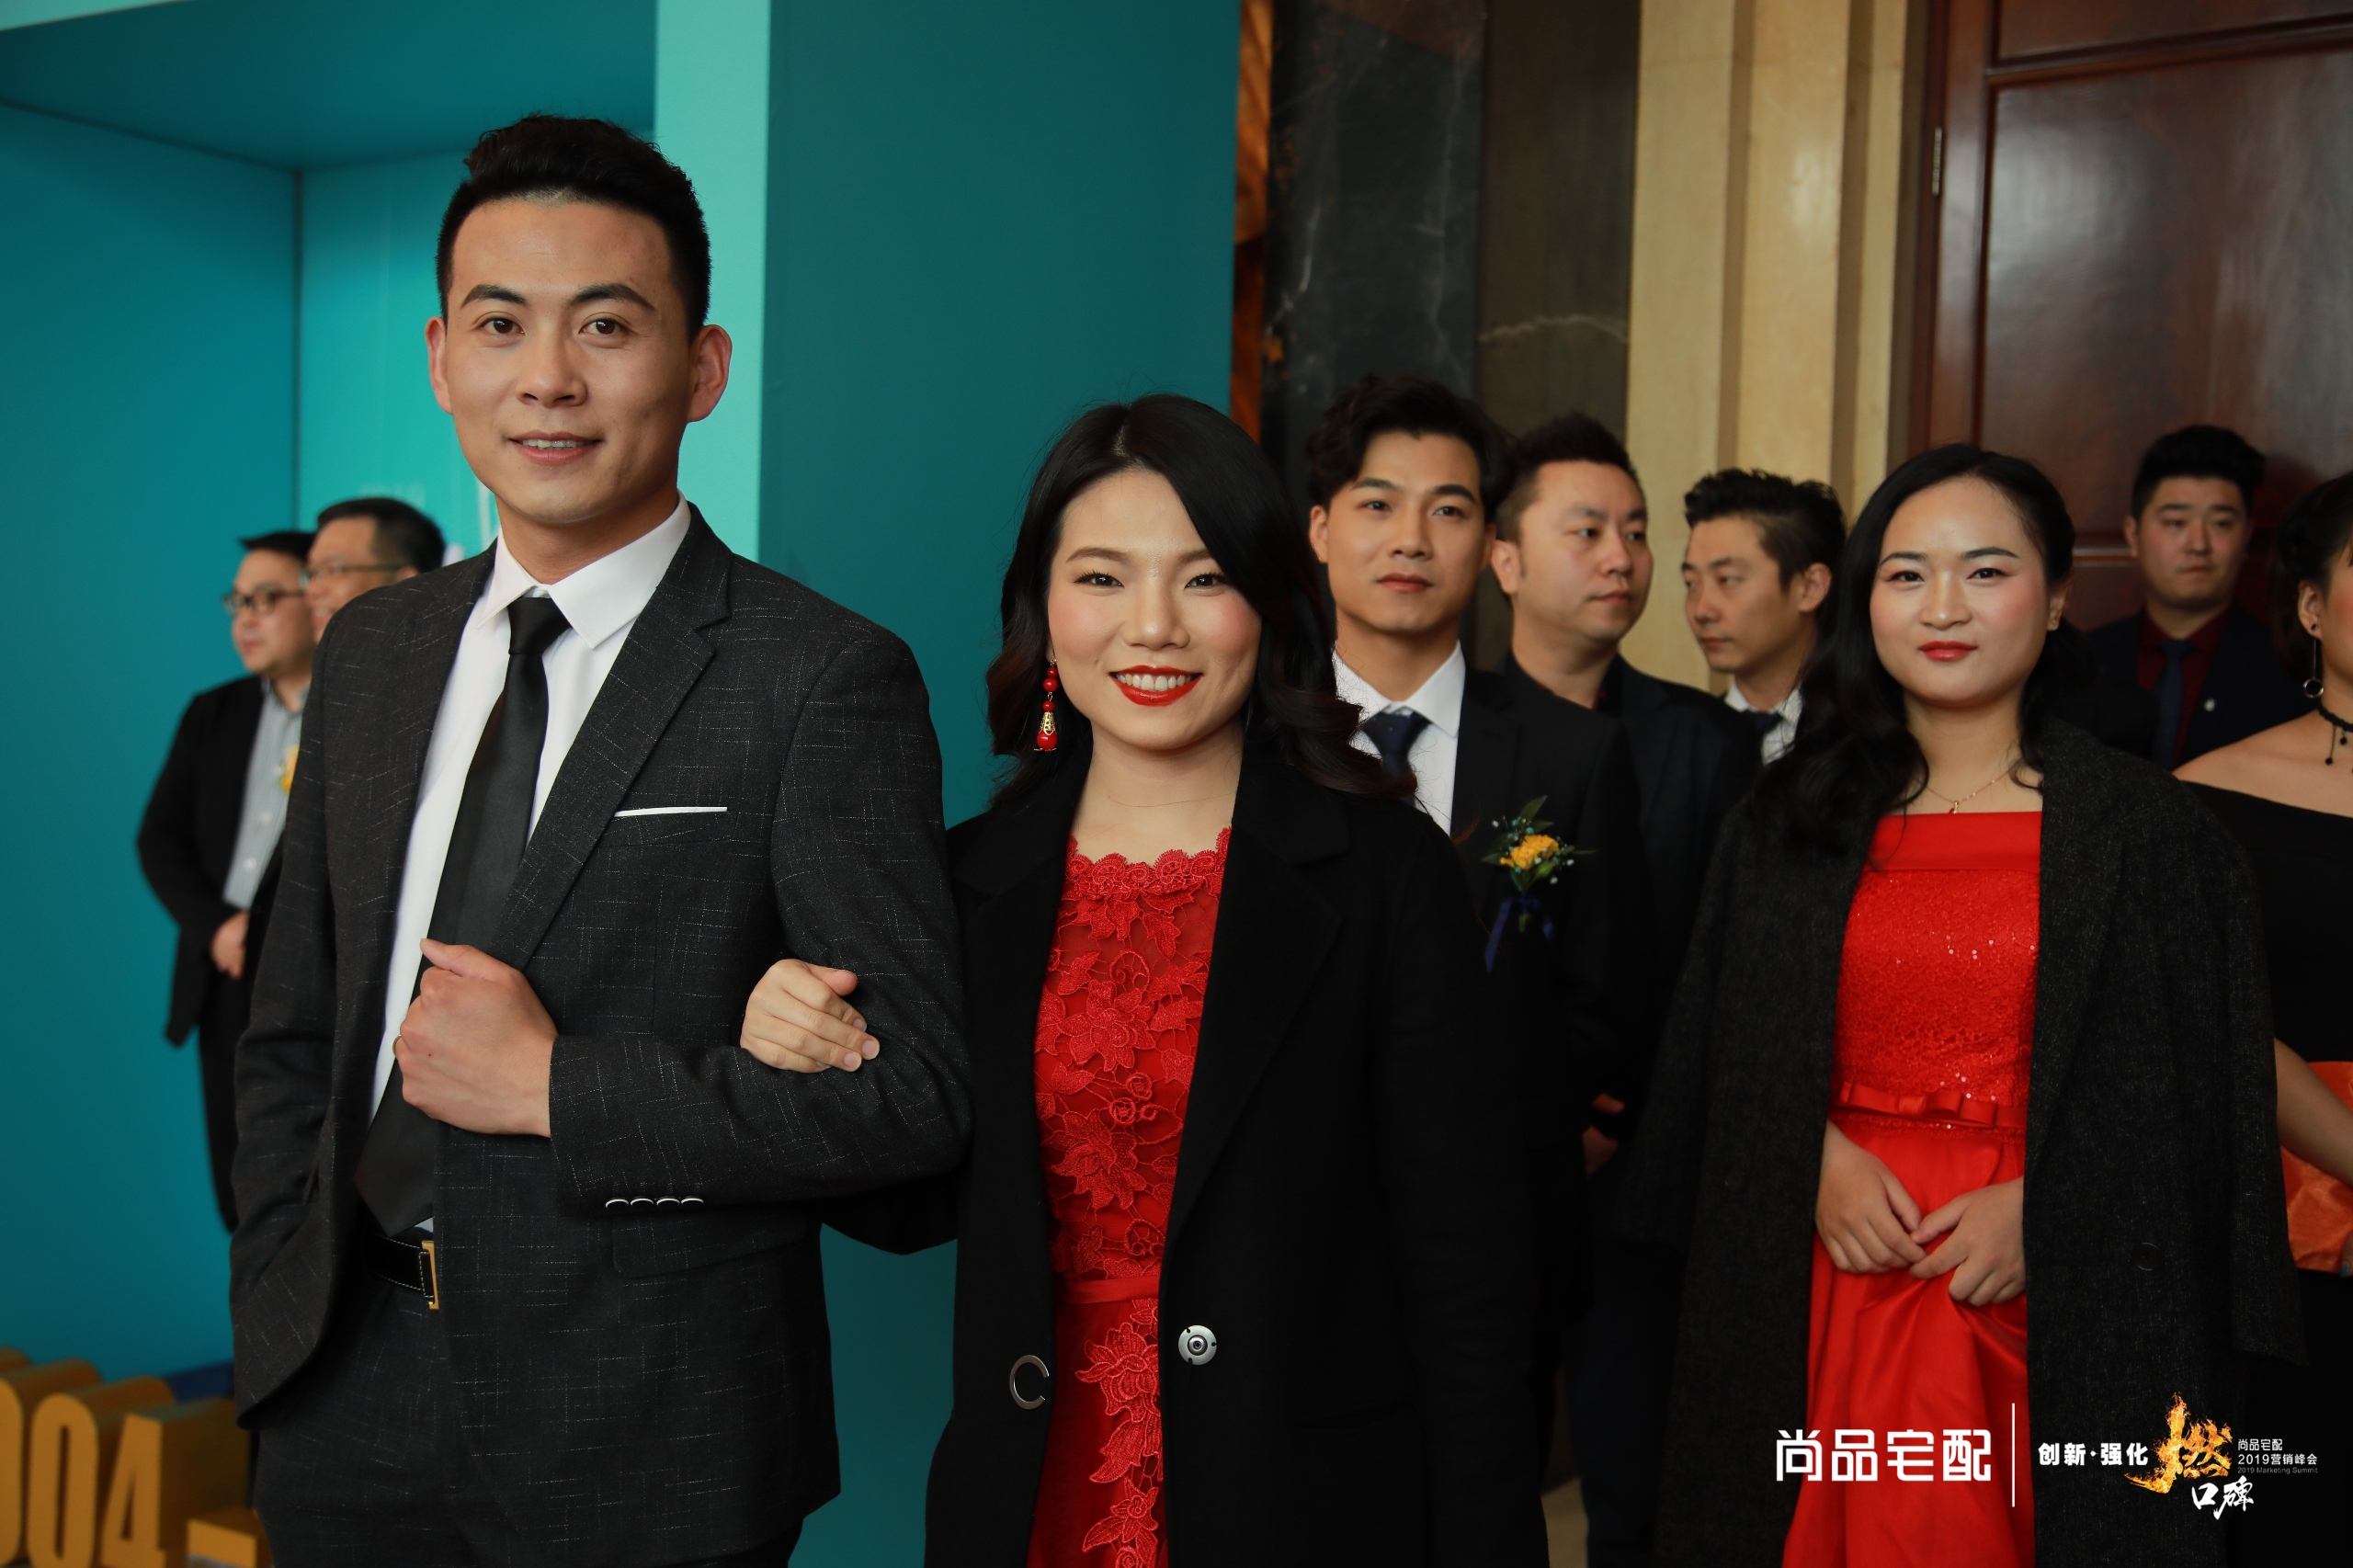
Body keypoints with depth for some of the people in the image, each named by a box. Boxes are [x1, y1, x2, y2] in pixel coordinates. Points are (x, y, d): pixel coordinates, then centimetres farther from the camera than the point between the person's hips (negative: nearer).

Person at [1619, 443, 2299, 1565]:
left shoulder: (2148, 830, -1)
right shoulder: (1788, 823, 6)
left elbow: (2206, 1094, -1)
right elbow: (1724, 1061, 9)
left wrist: (2039, 1208, -13)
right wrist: (1821, 1160, -9)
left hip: (2058, 1307, -2)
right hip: (1827, 1301, 2)